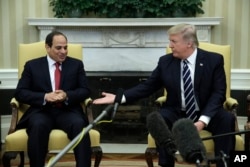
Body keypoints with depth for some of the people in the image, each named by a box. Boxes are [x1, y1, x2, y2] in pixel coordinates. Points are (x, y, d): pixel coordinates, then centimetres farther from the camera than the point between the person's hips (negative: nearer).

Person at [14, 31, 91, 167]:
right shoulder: (32, 65, 10)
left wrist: (67, 95, -15)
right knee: (38, 125, -35)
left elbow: (85, 90, 7)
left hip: (68, 111, 1)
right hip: (41, 111, 0)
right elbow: (20, 93, 3)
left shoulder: (76, 64, 13)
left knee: (79, 124, -33)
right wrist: (45, 97, -15)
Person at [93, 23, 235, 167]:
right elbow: (147, 87, 5)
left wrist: (203, 120, -25)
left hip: (206, 114, -1)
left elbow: (218, 93, -10)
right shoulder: (165, 61, 1)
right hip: (178, 114, 2)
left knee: (226, 119, -31)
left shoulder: (214, 60, -5)